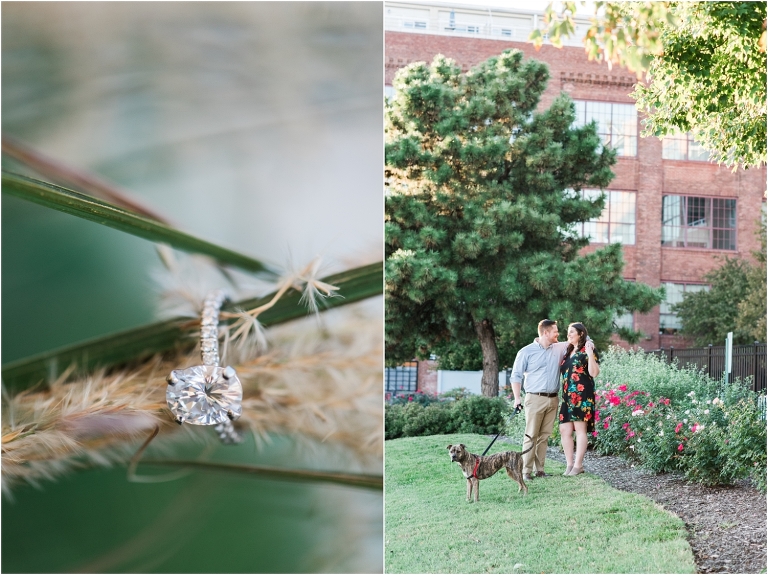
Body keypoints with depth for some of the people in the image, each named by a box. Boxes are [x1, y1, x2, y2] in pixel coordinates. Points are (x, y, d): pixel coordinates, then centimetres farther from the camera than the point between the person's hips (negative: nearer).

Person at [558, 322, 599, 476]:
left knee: (580, 429, -5)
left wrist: (590, 354, -20)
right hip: (567, 395, 7)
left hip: (582, 394, -7)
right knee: (565, 430, 2)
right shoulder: (567, 351, 20)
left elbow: (594, 373, -11)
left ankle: (578, 465, -2)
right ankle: (569, 464, 9)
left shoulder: (587, 350, -1)